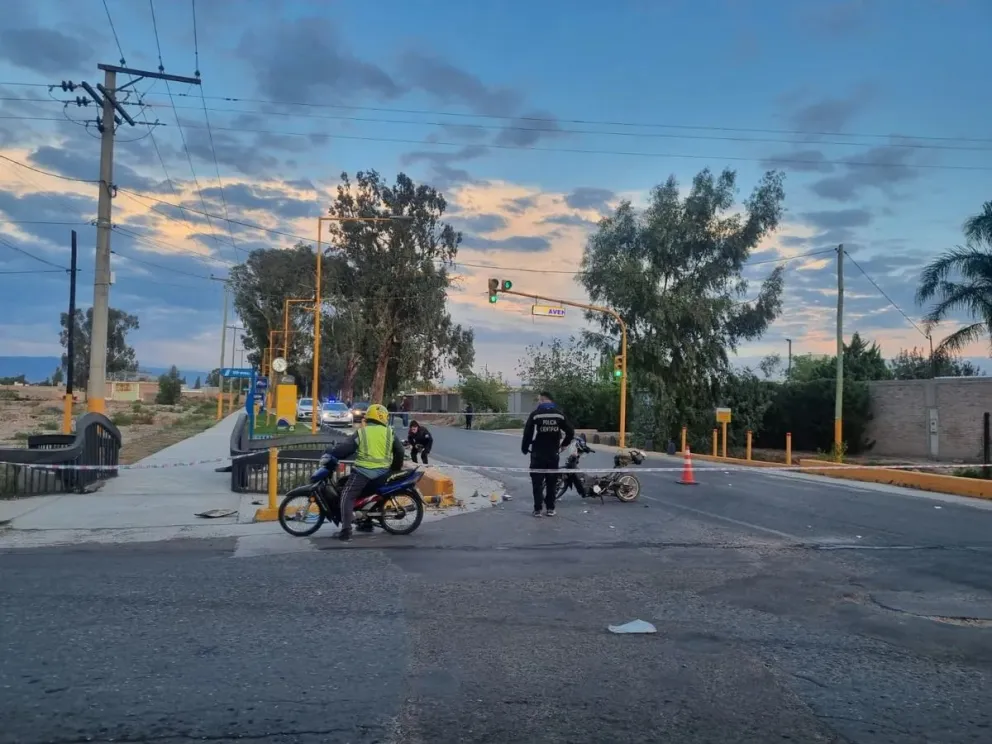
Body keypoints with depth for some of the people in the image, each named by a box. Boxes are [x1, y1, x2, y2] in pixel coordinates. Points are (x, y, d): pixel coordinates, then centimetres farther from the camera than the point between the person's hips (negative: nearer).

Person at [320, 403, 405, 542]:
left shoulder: (361, 433, 0)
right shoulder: (389, 432, 6)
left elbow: (345, 448, -3)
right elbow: (399, 451, 10)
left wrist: (331, 451, 15)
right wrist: (396, 467, 25)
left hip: (363, 470, -4)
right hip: (383, 472, 4)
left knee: (347, 497, -1)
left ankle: (346, 531, -13)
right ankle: (367, 523, 30)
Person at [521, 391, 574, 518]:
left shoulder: (535, 414, -9)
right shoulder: (559, 414, 2)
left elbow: (527, 433, -10)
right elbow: (571, 432, 3)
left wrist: (524, 448, 5)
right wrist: (563, 444, 18)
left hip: (538, 454, -3)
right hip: (553, 454, 3)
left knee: (537, 482, 4)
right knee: (551, 482, 12)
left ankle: (537, 509, 1)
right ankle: (550, 508, 14)